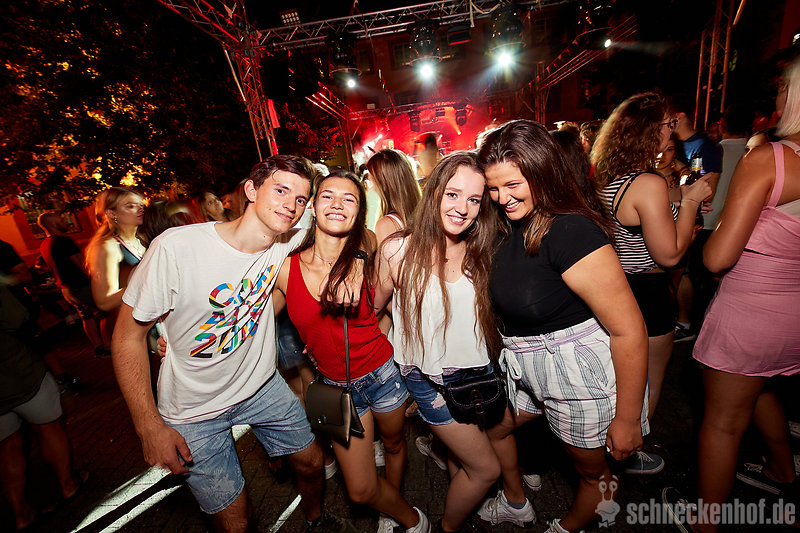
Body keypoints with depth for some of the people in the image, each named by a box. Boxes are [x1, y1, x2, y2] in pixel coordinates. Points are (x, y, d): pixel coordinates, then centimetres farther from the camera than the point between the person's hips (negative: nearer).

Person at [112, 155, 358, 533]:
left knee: (312, 463, 19)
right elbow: (128, 335, -15)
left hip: (262, 385, 4)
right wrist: (150, 427, -14)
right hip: (194, 410, -3)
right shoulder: (176, 248, -26)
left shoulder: (286, 241, -15)